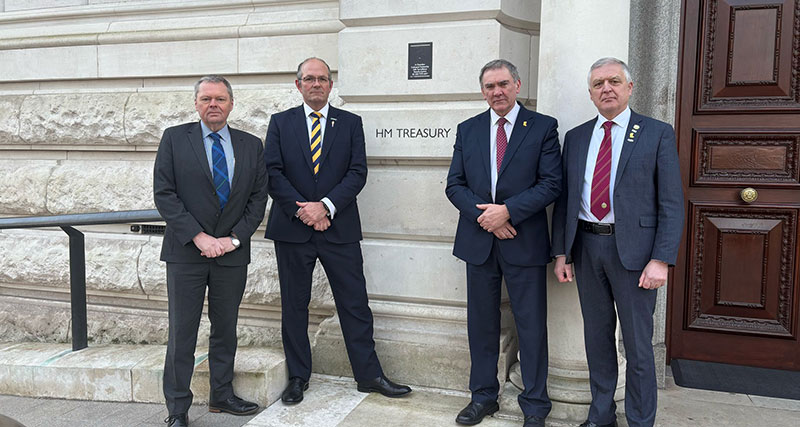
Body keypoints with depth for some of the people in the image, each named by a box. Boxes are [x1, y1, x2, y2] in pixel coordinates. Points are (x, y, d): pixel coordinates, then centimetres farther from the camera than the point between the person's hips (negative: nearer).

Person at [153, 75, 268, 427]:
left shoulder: (251, 146, 7)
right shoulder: (175, 138, 1)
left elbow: (258, 198, 5)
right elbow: (163, 193, -5)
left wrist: (234, 238, -7)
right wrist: (198, 236, -13)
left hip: (232, 253, 3)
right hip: (186, 252, -2)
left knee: (226, 329, 13)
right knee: (182, 332, 2)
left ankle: (221, 396, 28)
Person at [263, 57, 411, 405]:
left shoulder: (350, 123, 8)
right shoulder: (280, 123, 8)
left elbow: (357, 172, -2)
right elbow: (272, 173, -1)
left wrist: (325, 205, -14)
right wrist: (302, 210, -12)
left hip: (339, 229, 0)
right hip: (292, 229, 1)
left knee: (355, 304, 4)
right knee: (294, 306, 9)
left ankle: (368, 375, 16)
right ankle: (298, 377, 24)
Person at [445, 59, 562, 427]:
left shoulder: (543, 127, 0)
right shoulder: (467, 130, 9)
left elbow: (551, 184, -7)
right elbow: (455, 185, 4)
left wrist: (507, 210, -18)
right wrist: (484, 215, -11)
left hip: (525, 243, -3)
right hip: (478, 241, 3)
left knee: (532, 326, 6)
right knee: (481, 324, 13)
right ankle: (483, 397, 29)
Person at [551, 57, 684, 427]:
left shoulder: (657, 134, -2)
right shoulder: (575, 137, 10)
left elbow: (671, 203, -5)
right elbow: (563, 199, 10)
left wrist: (661, 259, -13)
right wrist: (561, 252, 4)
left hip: (632, 249, -4)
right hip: (586, 245, 4)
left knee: (637, 343, 6)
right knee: (597, 336, 15)